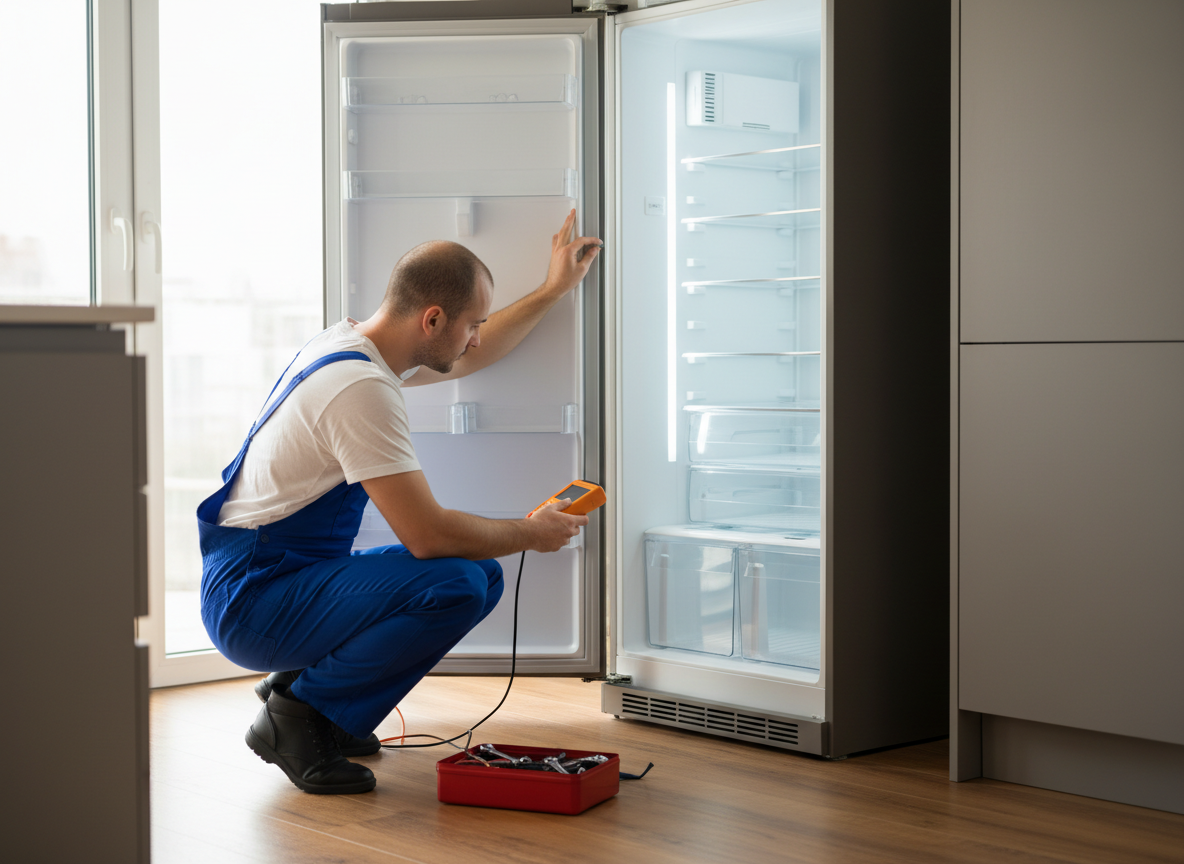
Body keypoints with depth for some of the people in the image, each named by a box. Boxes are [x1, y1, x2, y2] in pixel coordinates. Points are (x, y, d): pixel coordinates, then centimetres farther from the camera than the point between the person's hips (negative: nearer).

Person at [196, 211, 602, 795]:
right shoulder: (361, 387, -24)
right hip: (252, 603, -10)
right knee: (456, 584, -26)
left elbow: (471, 357, 28)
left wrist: (554, 289, 30)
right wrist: (532, 533, -10)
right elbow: (426, 534, -26)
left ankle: (301, 684, 11)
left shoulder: (357, 342, 7)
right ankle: (298, 713, -8)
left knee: (481, 575, 7)